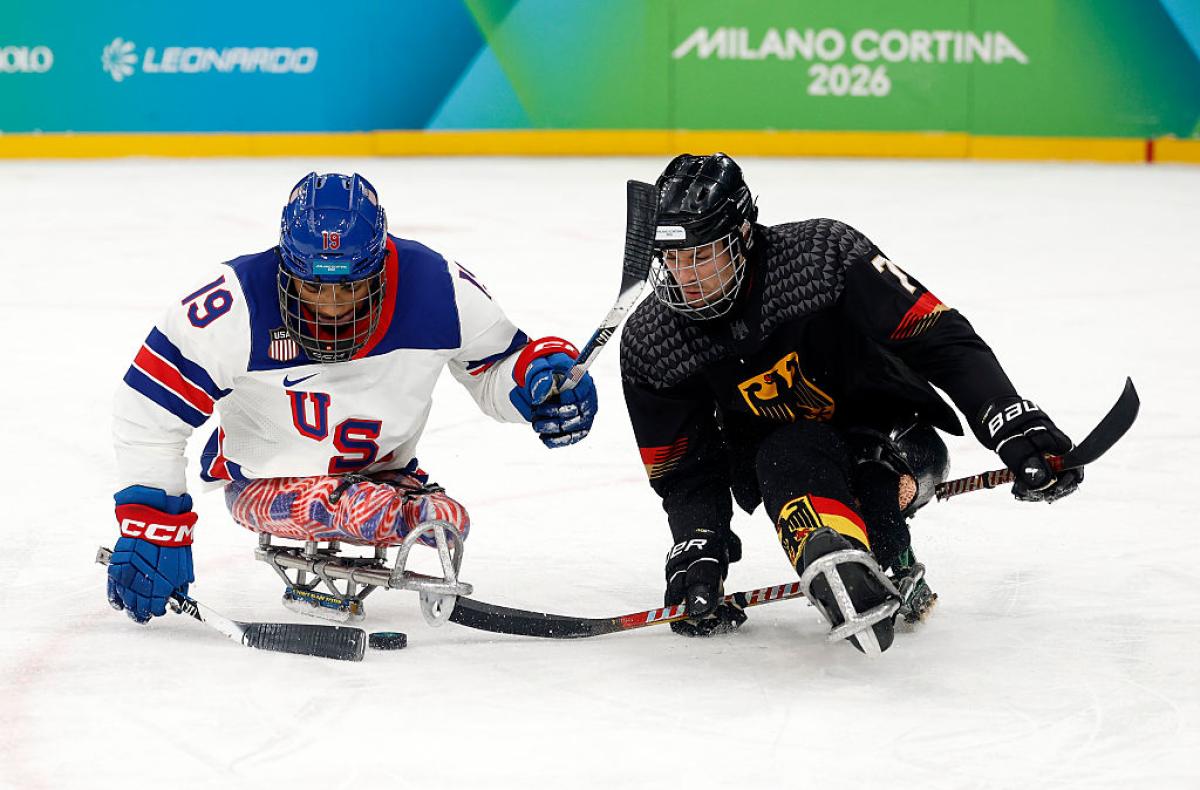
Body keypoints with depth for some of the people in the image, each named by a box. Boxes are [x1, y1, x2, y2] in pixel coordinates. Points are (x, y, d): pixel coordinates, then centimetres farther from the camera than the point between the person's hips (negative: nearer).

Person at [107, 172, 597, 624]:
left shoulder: (436, 287, -18)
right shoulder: (239, 306, -27)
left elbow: (495, 368, 0)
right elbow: (147, 414, -22)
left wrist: (543, 371, -22)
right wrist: (151, 529, -24)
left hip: (383, 473, 6)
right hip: (265, 483, -6)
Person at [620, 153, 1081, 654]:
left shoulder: (822, 254, -25)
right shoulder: (649, 346, -12)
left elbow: (943, 340, -25)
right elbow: (684, 469, -3)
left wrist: (1015, 425, -35)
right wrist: (697, 549, -21)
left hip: (896, 441, -1)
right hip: (783, 450, 1)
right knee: (786, 457, -36)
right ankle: (849, 585, -58)